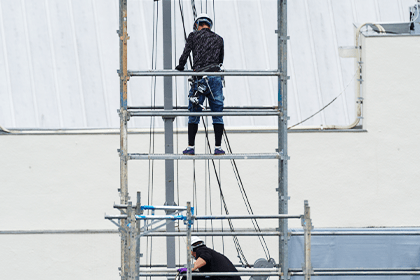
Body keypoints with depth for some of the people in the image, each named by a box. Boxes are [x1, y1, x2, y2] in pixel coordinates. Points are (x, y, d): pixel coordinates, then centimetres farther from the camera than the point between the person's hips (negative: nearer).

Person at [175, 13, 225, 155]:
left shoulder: (193, 36, 7)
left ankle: (191, 147, 5)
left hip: (199, 79, -2)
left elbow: (185, 54, 2)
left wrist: (180, 68, 19)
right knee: (217, 115, 7)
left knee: (194, 115, 6)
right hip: (215, 78, 2)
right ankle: (218, 148, 5)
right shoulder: (218, 39, 15)